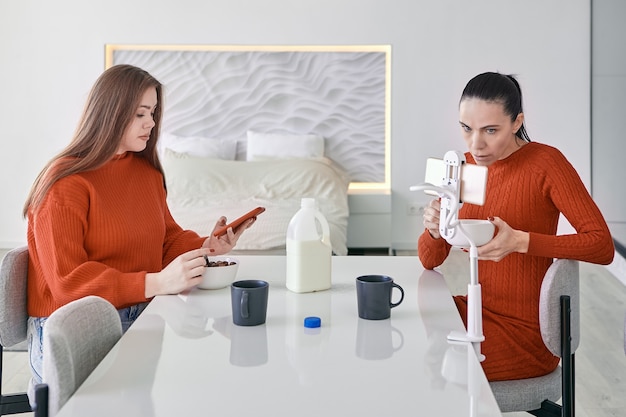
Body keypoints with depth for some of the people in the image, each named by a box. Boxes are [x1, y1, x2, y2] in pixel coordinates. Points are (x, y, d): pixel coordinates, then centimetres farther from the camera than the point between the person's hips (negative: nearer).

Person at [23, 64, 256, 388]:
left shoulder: (147, 172, 11)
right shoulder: (65, 183, -12)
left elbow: (167, 239, 20)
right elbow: (67, 282, -17)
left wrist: (206, 246, -3)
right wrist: (157, 283, -27)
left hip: (140, 318, 7)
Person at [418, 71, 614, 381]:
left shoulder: (546, 162, -14)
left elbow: (603, 247, -20)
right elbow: (430, 261, 4)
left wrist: (521, 241, -30)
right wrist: (434, 229, -18)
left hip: (522, 332, -6)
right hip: (479, 311, 6)